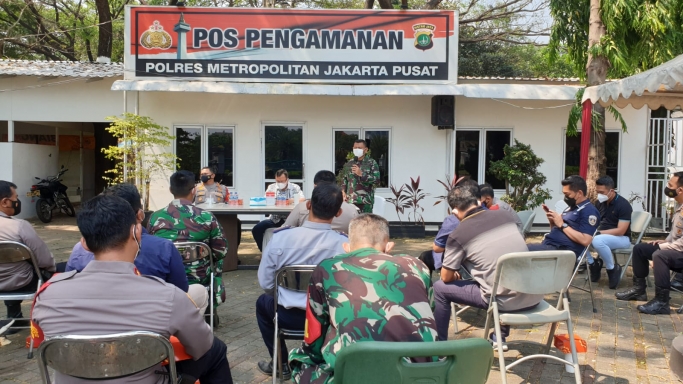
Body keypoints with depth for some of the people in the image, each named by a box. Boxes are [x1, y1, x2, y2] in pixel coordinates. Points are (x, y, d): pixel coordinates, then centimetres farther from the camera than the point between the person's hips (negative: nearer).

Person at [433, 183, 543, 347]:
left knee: (440, 288, 10)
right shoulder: (504, 215, 8)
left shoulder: (458, 235, -7)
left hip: (506, 301, -5)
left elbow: (446, 277, 2)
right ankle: (500, 336, 44)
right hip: (534, 296, 6)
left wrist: (456, 276, 26)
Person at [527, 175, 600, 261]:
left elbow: (585, 241, -16)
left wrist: (562, 225, -11)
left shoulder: (589, 211, -5)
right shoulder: (571, 207, 23)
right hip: (547, 245, 9)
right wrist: (552, 220, 8)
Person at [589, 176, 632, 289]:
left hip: (622, 239, -7)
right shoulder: (600, 202, 4)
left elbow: (620, 231, -23)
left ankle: (613, 269, -15)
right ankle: (592, 264, 2)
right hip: (603, 235, 7)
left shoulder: (623, 205, -18)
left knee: (598, 241, -38)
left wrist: (599, 232, -26)